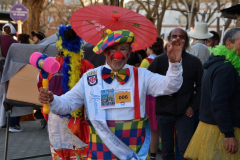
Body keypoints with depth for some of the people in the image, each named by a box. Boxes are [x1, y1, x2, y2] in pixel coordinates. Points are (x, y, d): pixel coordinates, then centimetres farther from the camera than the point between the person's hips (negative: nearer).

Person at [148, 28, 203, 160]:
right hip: (164, 112, 1)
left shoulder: (194, 62, 5)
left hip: (185, 113, -1)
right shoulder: (159, 60, 3)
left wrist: (194, 106, -1)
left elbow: (200, 86, 7)